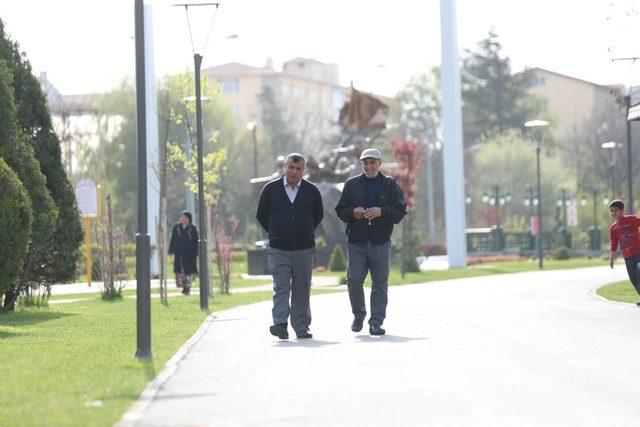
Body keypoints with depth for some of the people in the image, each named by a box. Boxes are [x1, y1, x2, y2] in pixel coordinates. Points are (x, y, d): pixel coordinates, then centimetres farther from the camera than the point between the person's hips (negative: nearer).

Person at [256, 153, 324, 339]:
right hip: (278, 250, -1)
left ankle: (301, 327, 12)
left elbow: (318, 215, 18)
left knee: (302, 290, 6)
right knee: (281, 288, -10)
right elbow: (261, 215, 11)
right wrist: (276, 233, 10)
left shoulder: (312, 191, 5)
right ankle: (280, 325, -17)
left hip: (304, 249, 1)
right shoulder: (270, 189, 2)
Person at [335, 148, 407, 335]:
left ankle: (376, 322, 2)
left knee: (380, 283, -2)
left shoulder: (390, 184, 6)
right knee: (354, 280, -6)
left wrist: (382, 211, -15)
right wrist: (353, 212, -10)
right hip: (356, 243, 1)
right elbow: (340, 211, 11)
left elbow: (400, 212, 1)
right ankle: (359, 314, 16)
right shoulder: (352, 184, 10)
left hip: (381, 243, -1)